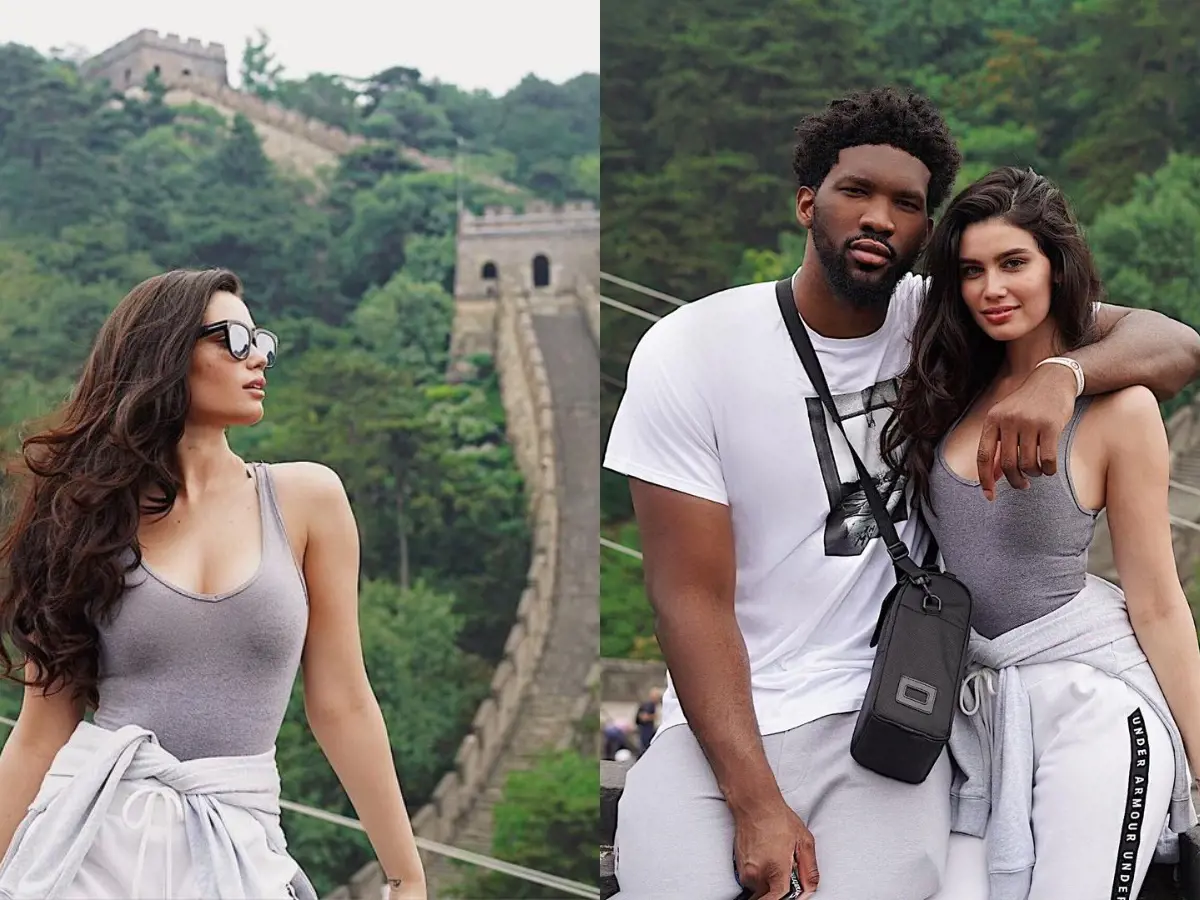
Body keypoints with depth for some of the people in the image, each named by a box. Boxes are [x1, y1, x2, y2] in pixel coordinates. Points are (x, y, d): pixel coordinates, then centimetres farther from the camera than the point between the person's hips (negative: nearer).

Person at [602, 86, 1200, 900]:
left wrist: (1061, 374, -26)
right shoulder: (688, 351, -7)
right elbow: (692, 595, -9)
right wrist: (756, 805, -19)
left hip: (887, 710, 1)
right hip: (721, 718, -1)